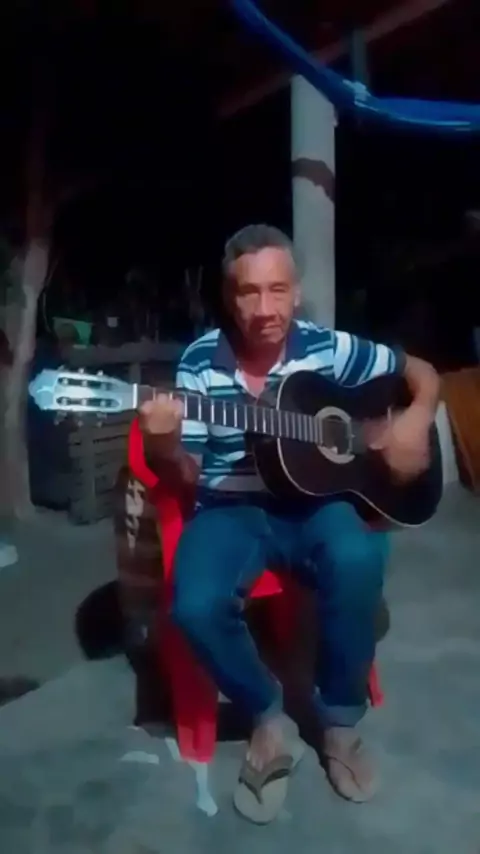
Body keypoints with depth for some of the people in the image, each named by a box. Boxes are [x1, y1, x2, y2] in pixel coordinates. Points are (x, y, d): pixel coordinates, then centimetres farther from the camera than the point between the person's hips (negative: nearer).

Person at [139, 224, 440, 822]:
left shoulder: (328, 348, -2)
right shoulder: (200, 362, -3)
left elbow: (422, 374, 11)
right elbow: (185, 476, -3)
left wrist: (416, 420, -11)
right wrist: (162, 444, -26)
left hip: (315, 500, 0)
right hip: (233, 509, 0)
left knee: (357, 560, -34)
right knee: (197, 606, -29)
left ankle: (341, 720, -6)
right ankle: (269, 719, 2)